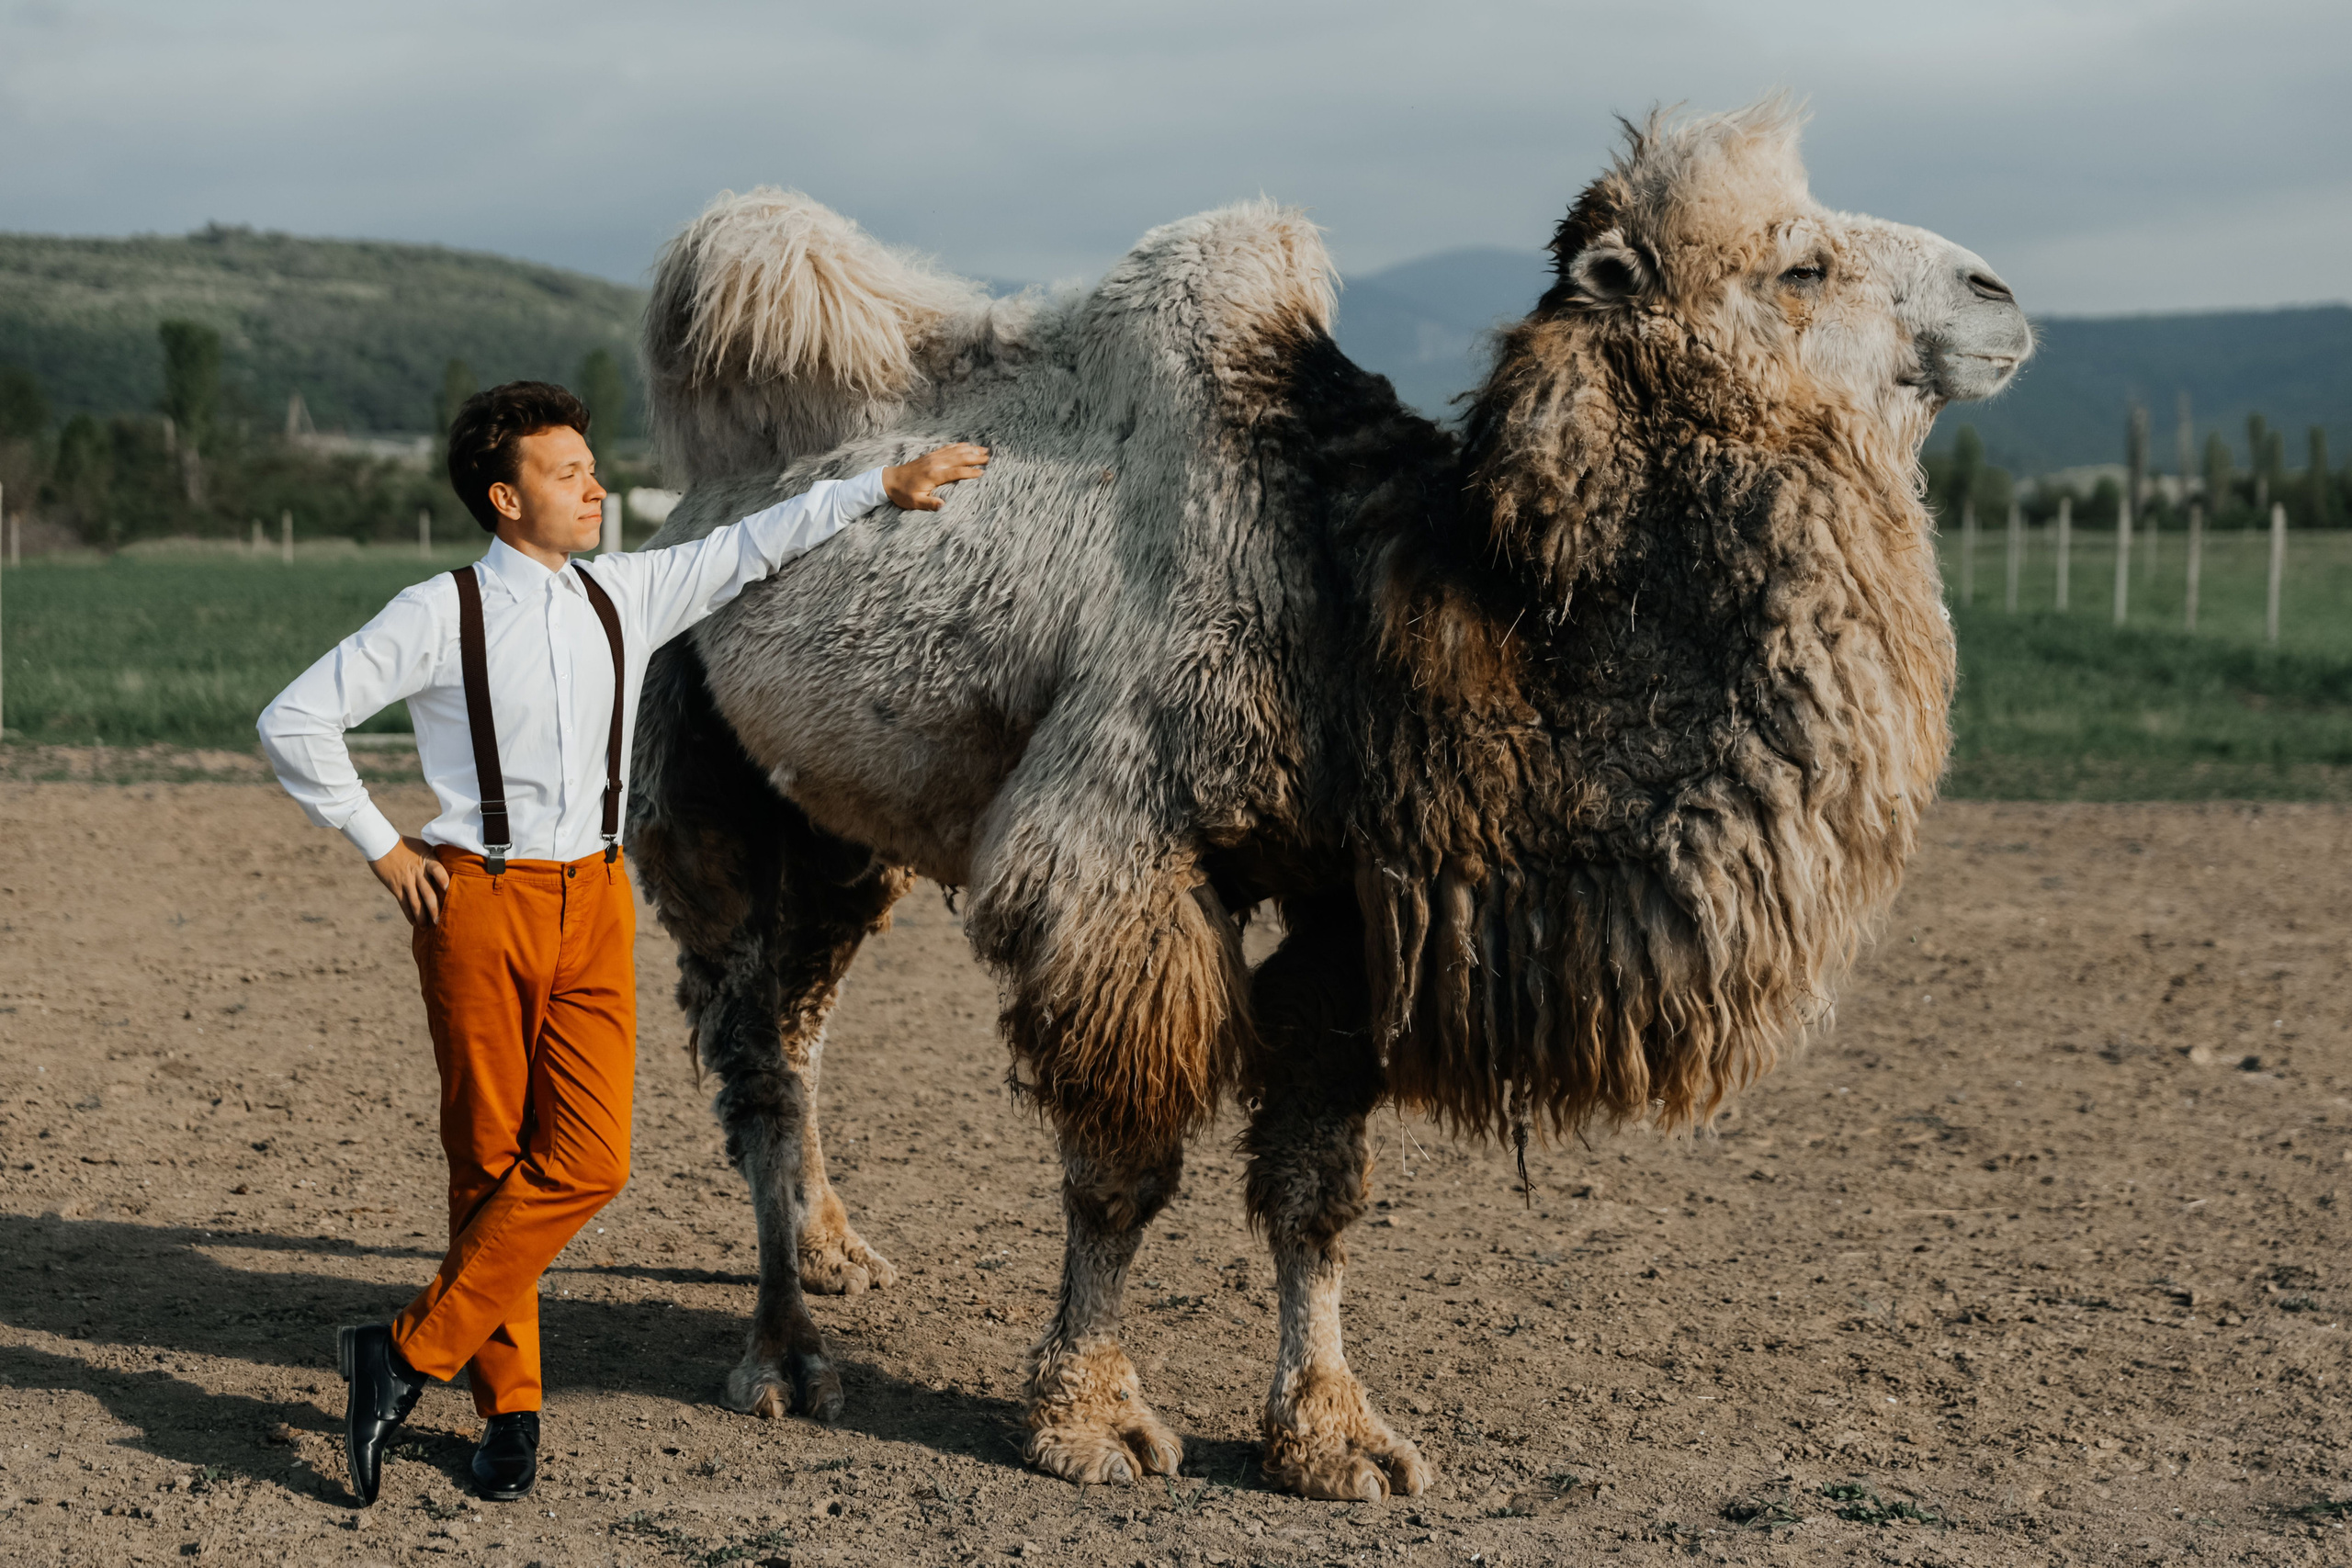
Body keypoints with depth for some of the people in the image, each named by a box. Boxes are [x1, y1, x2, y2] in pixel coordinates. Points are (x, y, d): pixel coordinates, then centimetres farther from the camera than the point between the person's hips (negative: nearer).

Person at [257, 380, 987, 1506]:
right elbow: (293, 721, -5)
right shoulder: (443, 615, -6)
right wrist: (380, 848, -4)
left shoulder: (626, 598, 8)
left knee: (587, 1160, -8)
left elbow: (753, 546, 14)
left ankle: (408, 1355, 1)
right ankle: (508, 1399, 18)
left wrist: (885, 485, 11)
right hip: (480, 902, -4)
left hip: (594, 903, 4)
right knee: (490, 1159, 4)